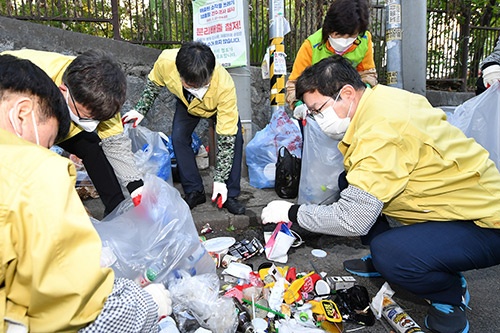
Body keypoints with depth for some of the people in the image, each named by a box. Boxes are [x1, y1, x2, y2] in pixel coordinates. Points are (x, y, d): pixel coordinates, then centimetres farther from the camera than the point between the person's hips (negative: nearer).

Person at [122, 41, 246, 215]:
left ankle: (230, 195, -9)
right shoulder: (165, 62, -39)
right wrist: (140, 110, -9)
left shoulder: (225, 86, -46)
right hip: (186, 103, 3)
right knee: (178, 138, -15)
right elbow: (154, 83, -11)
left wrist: (220, 180, -38)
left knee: (234, 138, -23)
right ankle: (194, 192, 0)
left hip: (219, 105, -2)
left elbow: (227, 137, -39)